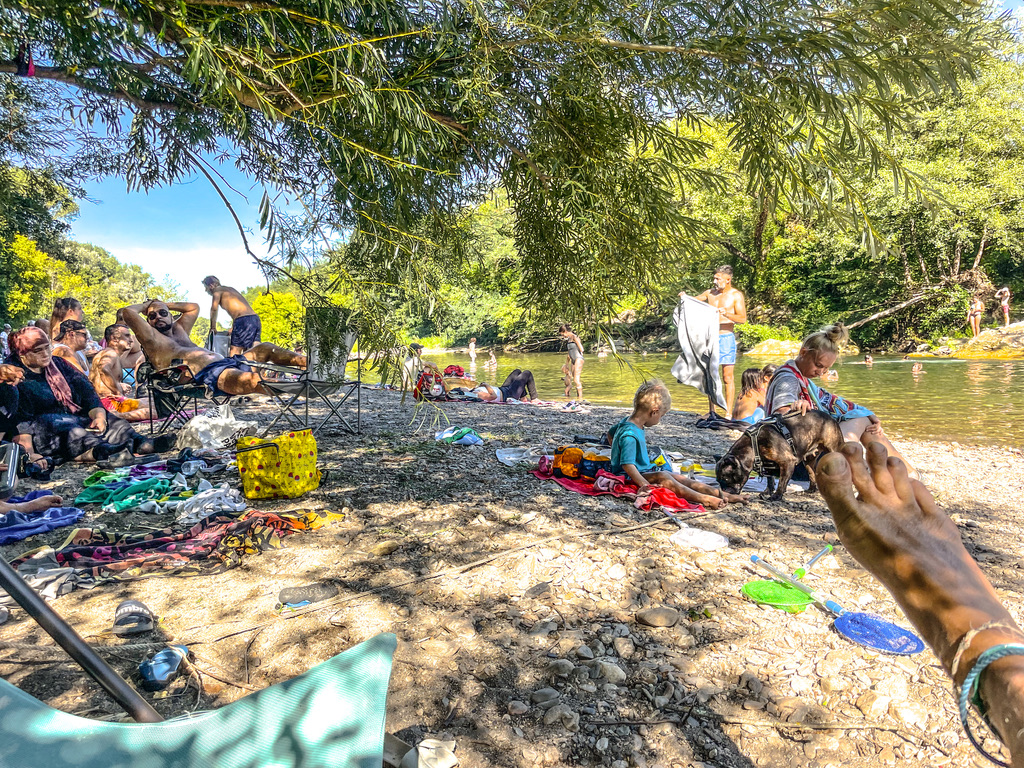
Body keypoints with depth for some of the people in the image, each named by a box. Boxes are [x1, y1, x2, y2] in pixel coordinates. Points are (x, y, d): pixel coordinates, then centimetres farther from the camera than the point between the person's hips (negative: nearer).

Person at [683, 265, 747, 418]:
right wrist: (684, 297, -3)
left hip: (726, 338, -4)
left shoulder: (736, 295, -2)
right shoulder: (710, 293, 10)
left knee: (727, 377, -3)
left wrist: (727, 314, -26)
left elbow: (743, 318, -9)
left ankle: (728, 413, 0)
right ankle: (712, 411, 15)